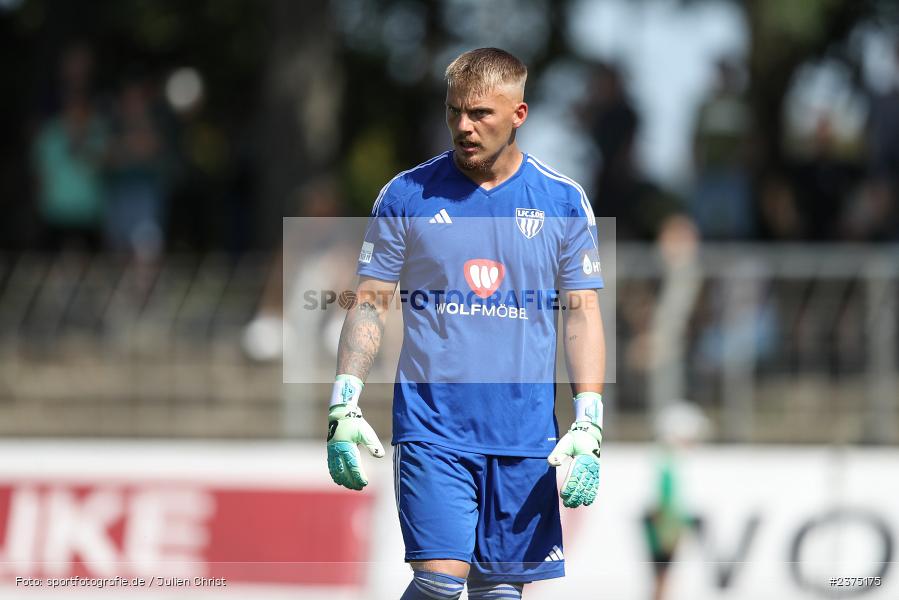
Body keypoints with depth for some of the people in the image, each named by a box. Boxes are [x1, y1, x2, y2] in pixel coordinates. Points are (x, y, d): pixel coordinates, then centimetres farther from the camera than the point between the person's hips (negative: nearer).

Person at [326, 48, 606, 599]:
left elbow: (582, 315, 6)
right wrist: (344, 406, -5)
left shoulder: (563, 201, 4)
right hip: (431, 428, -2)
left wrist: (589, 426, -4)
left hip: (526, 439, 2)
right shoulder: (407, 196, 1)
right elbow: (370, 304, 5)